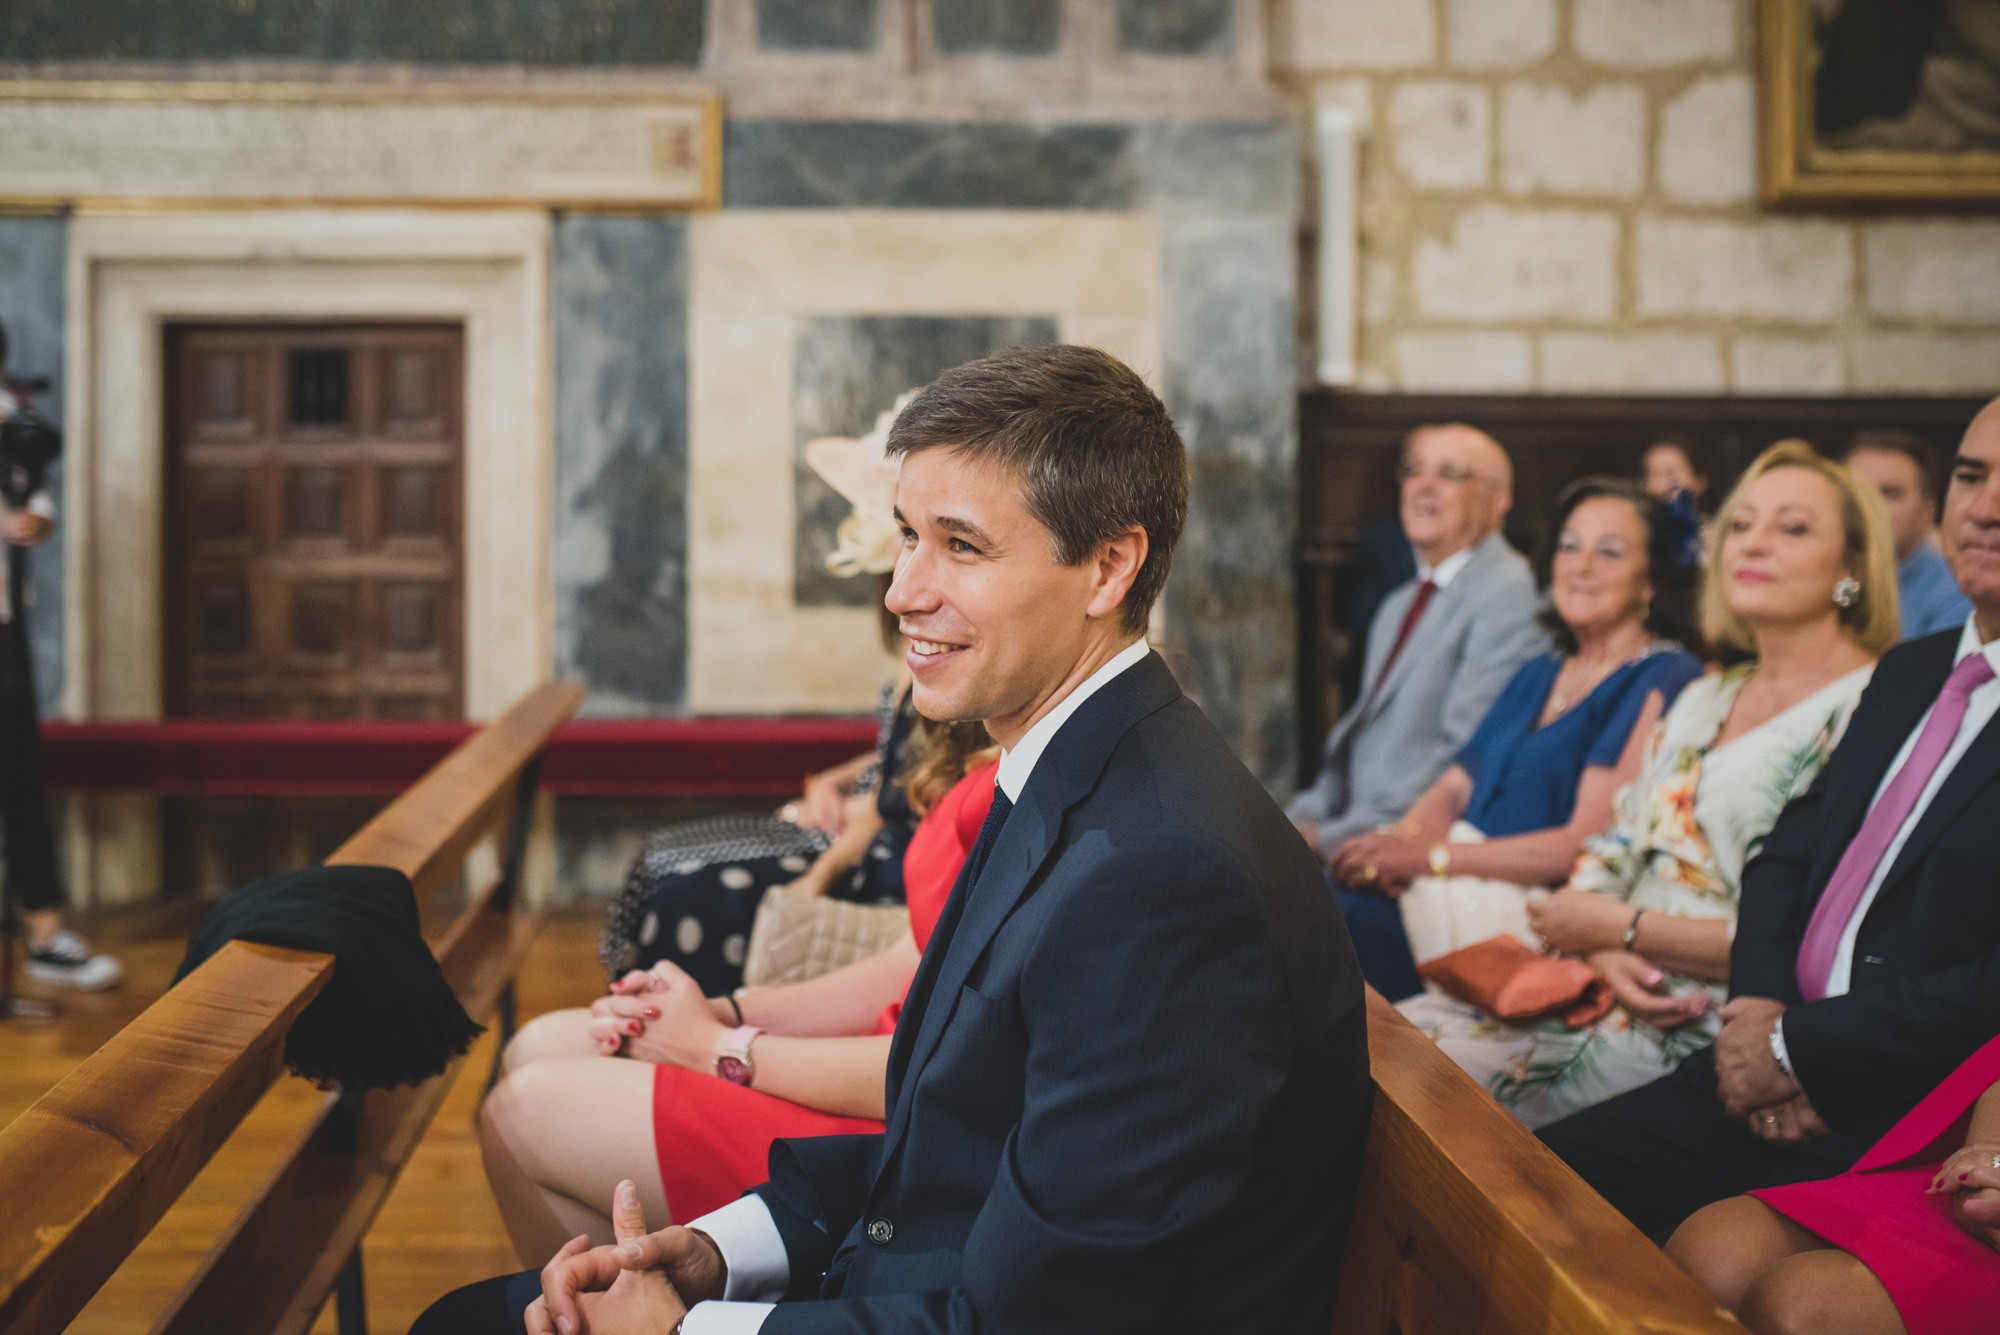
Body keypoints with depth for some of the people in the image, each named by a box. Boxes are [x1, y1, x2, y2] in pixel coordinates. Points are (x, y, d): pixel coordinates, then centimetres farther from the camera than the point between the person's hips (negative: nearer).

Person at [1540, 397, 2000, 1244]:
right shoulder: (1909, 674, 17)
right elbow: (1788, 853, 17)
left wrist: (1794, 1048, -12)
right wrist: (1755, 1009, -3)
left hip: (1905, 1132, -8)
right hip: (1779, 1084, 8)